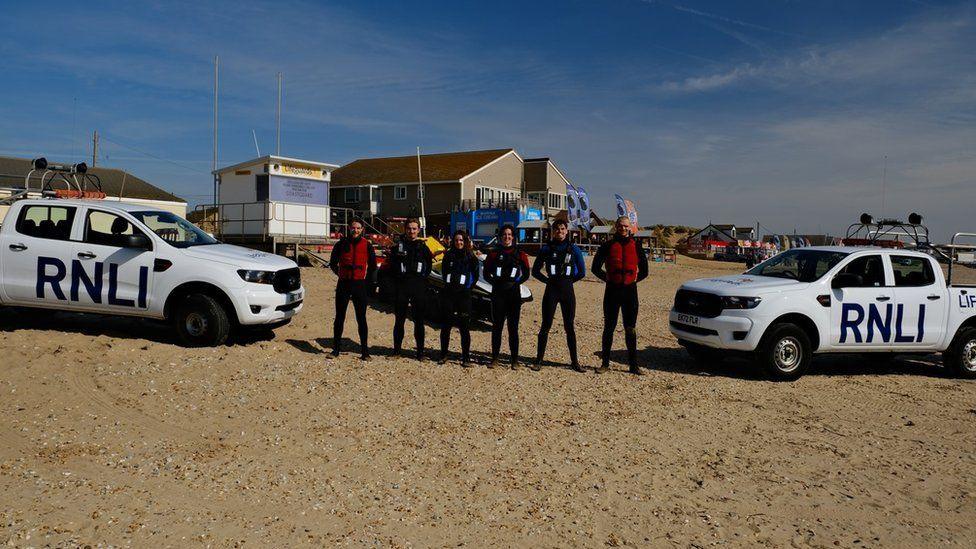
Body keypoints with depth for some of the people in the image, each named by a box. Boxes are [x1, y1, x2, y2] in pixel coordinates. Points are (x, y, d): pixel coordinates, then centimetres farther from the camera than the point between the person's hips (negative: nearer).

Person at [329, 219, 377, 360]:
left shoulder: (367, 245, 2)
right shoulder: (342, 243, 4)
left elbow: (372, 266, 12)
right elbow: (333, 262, 15)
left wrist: (367, 281, 9)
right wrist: (341, 274, 11)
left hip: (360, 285, -1)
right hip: (343, 285, 1)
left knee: (361, 318, 0)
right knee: (339, 317, 6)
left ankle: (364, 350, 5)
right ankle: (336, 349, 14)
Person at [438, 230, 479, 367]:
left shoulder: (471, 257, 2)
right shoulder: (448, 255, 7)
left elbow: (475, 276, 7)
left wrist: (469, 287, 1)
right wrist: (448, 283, 10)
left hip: (464, 295, -2)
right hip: (448, 294, 2)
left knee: (464, 327, -2)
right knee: (445, 326, 7)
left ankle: (466, 358, 3)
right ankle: (443, 355, 19)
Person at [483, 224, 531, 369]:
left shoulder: (520, 254, 6)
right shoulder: (494, 253, 7)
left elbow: (526, 274, 5)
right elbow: (486, 273, 6)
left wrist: (515, 283, -8)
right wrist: (495, 282, -7)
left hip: (514, 293, 0)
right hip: (498, 293, 1)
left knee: (513, 327, 2)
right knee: (496, 326, 3)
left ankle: (515, 359, 9)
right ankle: (495, 358, 11)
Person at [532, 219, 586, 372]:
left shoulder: (573, 249, 5)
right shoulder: (546, 248, 4)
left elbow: (582, 272, 10)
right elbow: (535, 271, 9)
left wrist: (569, 281, 5)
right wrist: (548, 280, 2)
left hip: (568, 291, 1)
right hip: (551, 290, -1)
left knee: (570, 326, 5)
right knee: (546, 326, 0)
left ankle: (574, 361, 12)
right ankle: (539, 360, 8)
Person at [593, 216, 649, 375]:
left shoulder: (635, 246, 7)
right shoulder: (607, 246, 3)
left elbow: (644, 271, 13)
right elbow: (596, 267, 6)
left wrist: (634, 280, 5)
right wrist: (607, 278, 1)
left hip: (630, 291, 1)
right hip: (612, 290, -1)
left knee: (630, 329, 4)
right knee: (609, 327, 4)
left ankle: (633, 364, 11)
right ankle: (605, 363, 12)